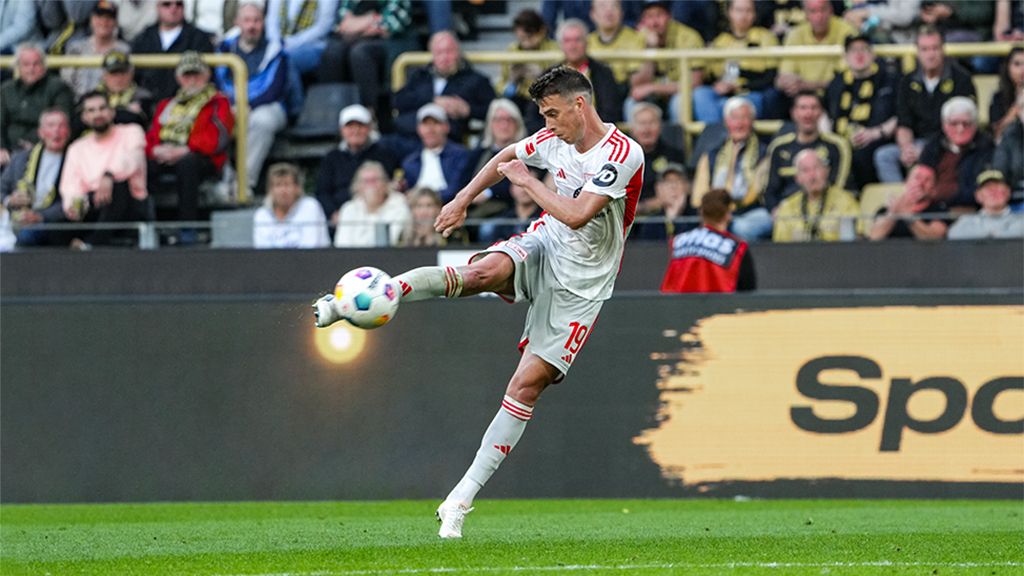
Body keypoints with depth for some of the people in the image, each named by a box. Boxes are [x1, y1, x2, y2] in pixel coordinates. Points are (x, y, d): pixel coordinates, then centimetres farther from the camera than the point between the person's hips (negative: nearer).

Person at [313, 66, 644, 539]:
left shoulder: (624, 154, -20)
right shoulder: (555, 139, 0)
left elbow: (577, 215, -27)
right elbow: (508, 157, 22)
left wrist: (527, 181, -15)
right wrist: (463, 200, 15)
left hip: (581, 283, -4)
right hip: (542, 247, 4)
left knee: (528, 384, -10)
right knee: (481, 272, -31)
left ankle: (462, 498, -5)